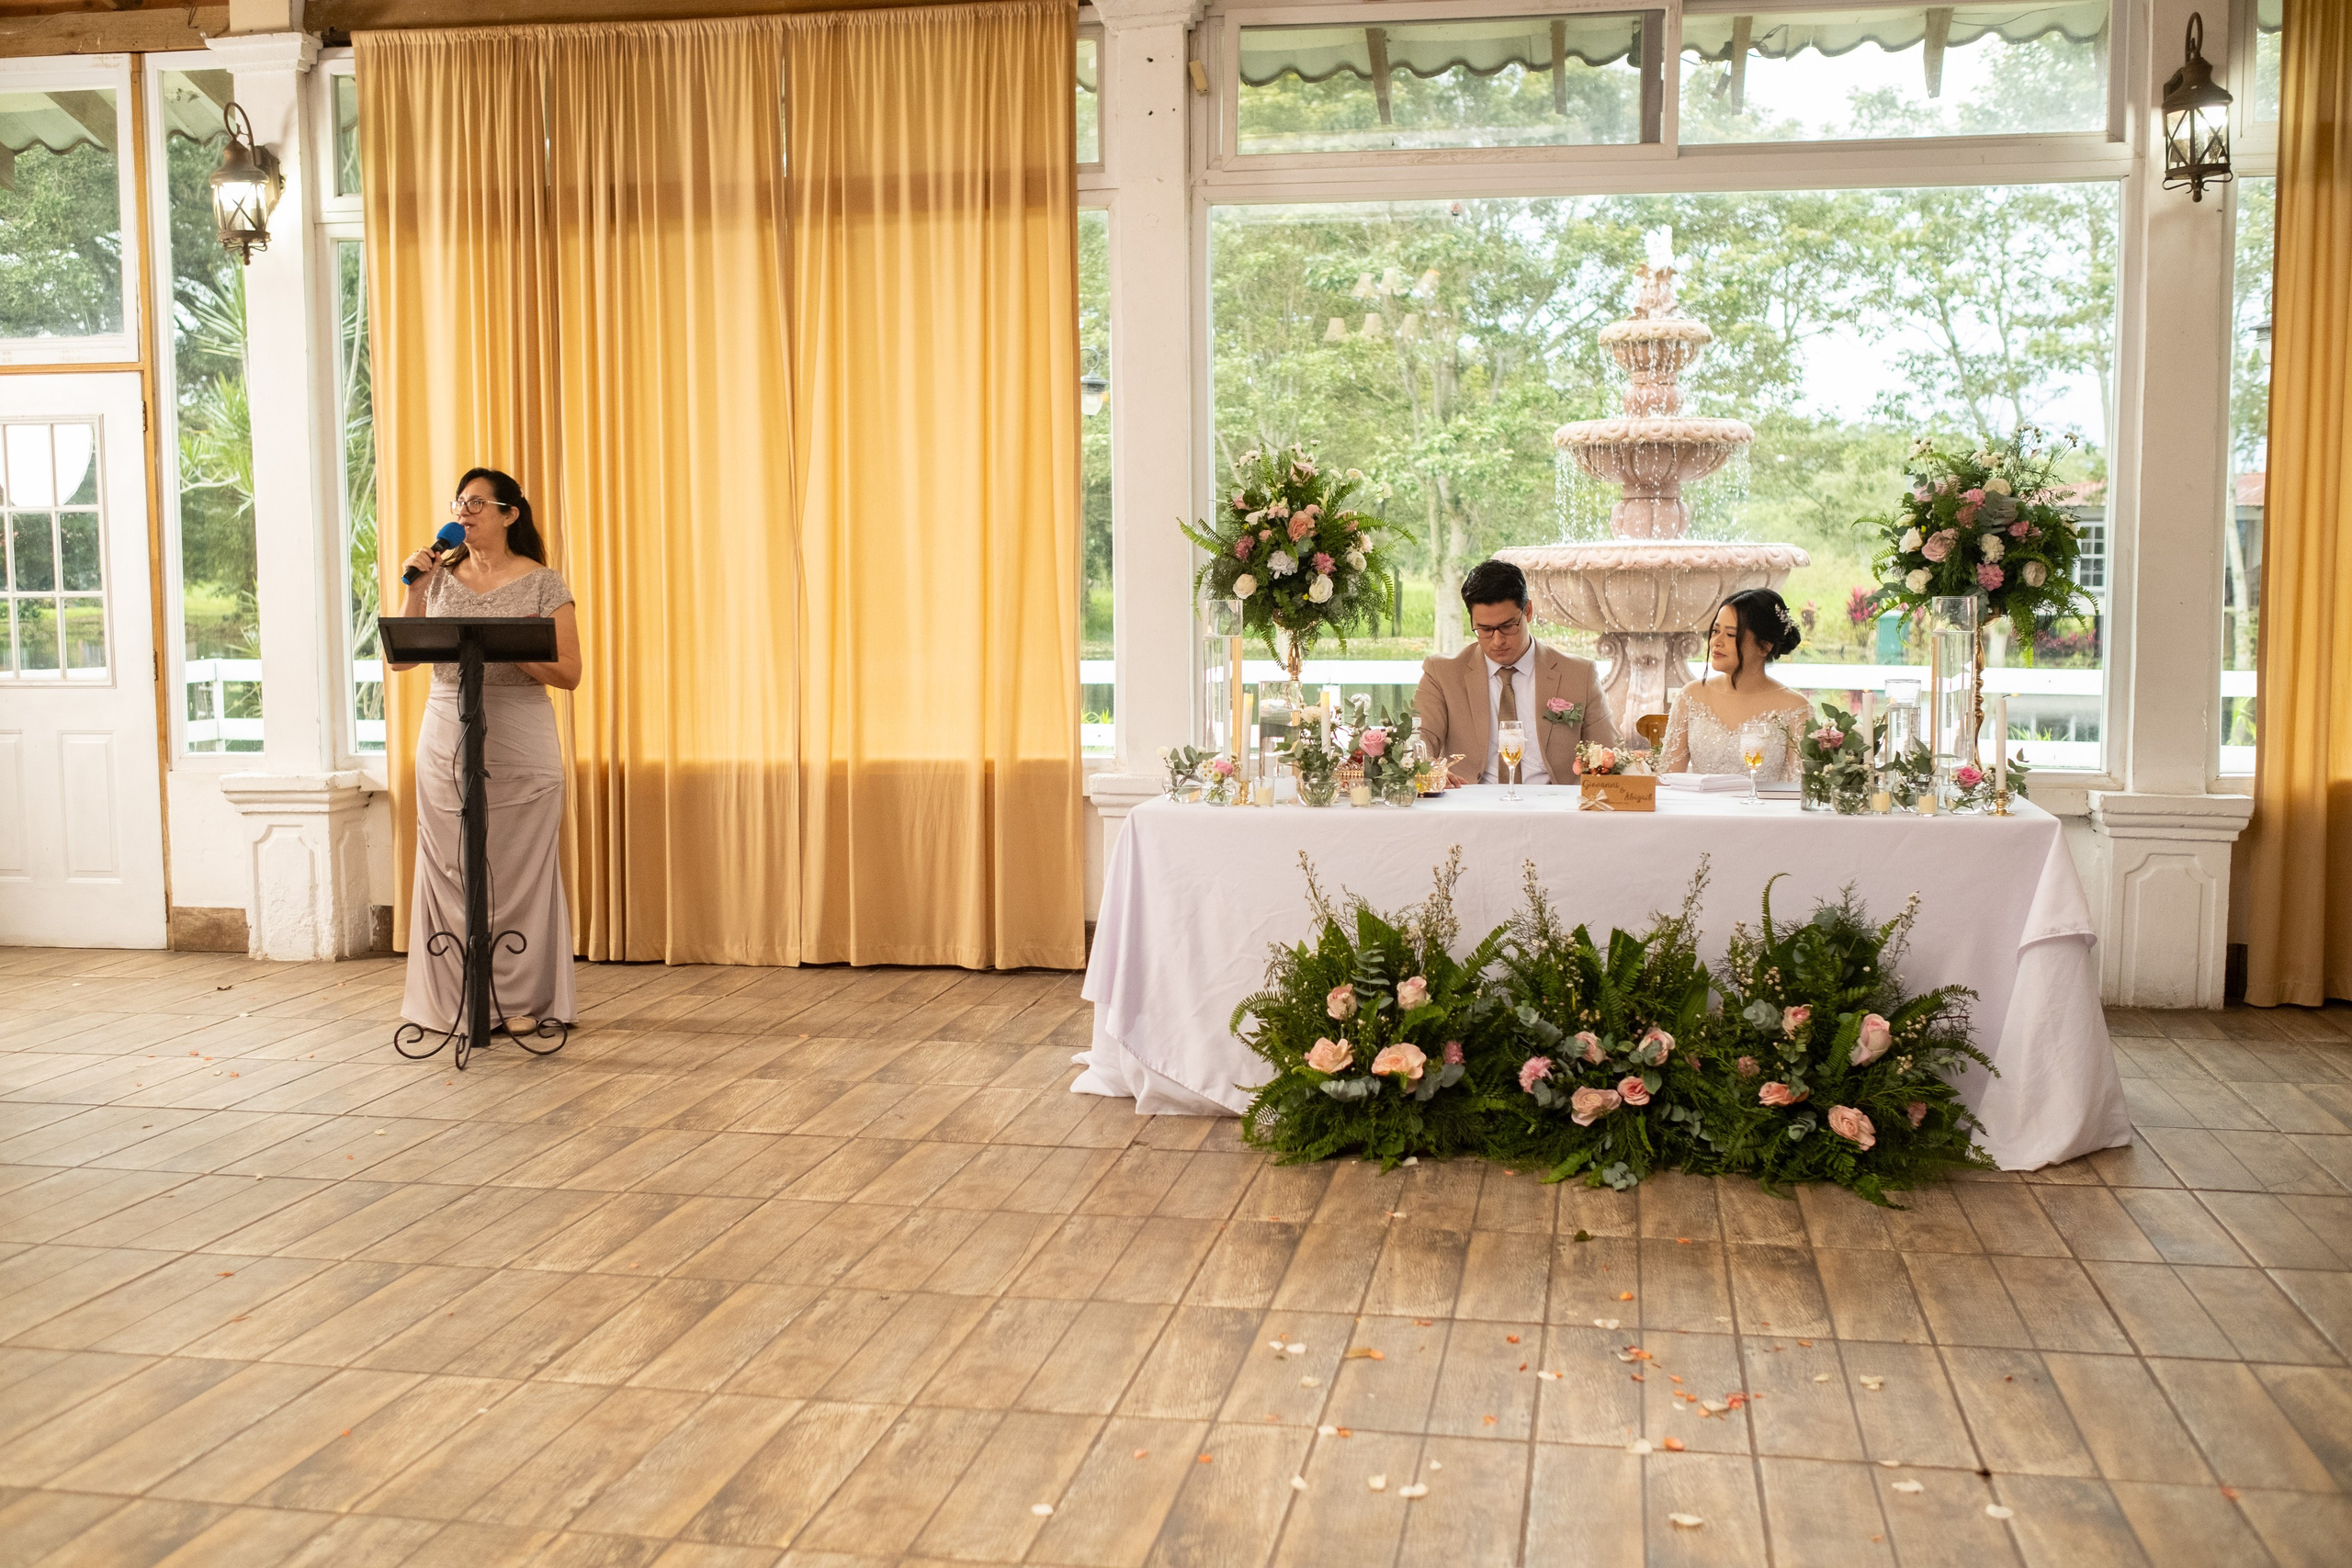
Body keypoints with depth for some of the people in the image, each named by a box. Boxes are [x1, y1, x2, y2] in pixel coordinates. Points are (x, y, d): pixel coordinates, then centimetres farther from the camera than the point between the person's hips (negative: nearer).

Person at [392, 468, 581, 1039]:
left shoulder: (542, 584, 0)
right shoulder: (441, 578, 11)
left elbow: (568, 673, -4)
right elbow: (400, 657, 7)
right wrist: (416, 590, -2)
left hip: (520, 745, -3)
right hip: (446, 740, 4)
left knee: (519, 871, -1)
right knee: (449, 869, 4)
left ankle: (522, 1001, 8)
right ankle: (456, 998, 14)